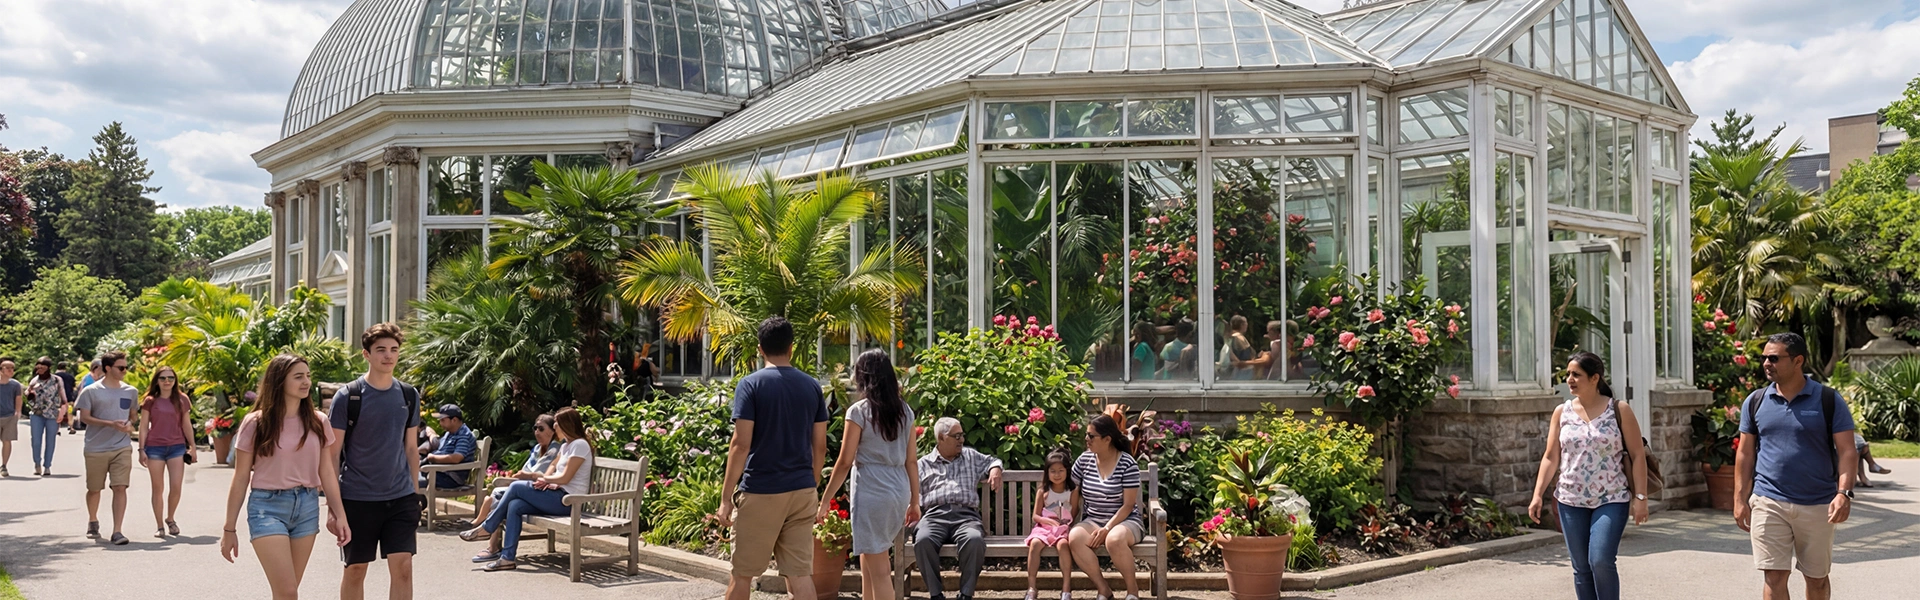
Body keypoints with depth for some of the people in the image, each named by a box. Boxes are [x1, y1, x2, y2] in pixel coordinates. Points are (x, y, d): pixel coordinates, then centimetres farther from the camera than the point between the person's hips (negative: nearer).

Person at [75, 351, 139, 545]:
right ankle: (93, 522, 39)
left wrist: (130, 424, -4)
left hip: (122, 447, 1)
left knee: (120, 487, -10)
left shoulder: (131, 392, 8)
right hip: (96, 449, -1)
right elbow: (84, 417, -6)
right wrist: (111, 424, -19)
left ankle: (117, 532, -12)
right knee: (94, 489, 13)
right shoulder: (91, 391, -3)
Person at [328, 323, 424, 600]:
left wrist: (414, 494, 11)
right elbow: (332, 454, -5)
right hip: (357, 499, -2)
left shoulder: (409, 396, 6)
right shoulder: (347, 396, -6)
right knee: (355, 569, 8)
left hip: (400, 498, 3)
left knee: (403, 566, -5)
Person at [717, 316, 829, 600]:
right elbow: (820, 447, 8)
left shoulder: (750, 385, -8)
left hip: (760, 492, -4)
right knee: (800, 574, 4)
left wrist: (726, 496, -8)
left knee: (742, 574, 9)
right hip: (802, 492, 4)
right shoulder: (812, 387, 6)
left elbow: (741, 444, -13)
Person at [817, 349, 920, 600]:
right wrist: (915, 501, 17)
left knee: (879, 569, -2)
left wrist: (824, 501, -2)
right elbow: (911, 461, 10)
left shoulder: (859, 411, -8)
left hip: (872, 492, -6)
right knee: (868, 555, 21)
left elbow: (845, 462, -8)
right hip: (899, 492, 6)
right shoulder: (905, 411, 9)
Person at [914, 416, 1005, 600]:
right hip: (934, 516, -1)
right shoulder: (924, 464, 21)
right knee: (923, 540, -36)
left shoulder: (971, 456, 28)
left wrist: (995, 470, 16)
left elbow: (993, 461, 40)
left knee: (975, 539, -36)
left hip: (966, 516, 1)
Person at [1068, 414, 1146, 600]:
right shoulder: (1084, 460, 2)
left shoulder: (1127, 464, -11)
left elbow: (1128, 505, -12)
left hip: (1125, 520, -4)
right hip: (1093, 521, 4)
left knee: (1114, 539, -39)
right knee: (1074, 538, -30)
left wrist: (1107, 528, -21)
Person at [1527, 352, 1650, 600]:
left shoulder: (1619, 410, -3)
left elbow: (1637, 455, -2)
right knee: (1581, 568, 6)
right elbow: (1551, 458, 6)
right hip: (1571, 501, 3)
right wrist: (1538, 495, -2)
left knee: (1601, 561, -16)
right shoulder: (1561, 412, 5)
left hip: (1611, 500, -3)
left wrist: (1640, 496, -8)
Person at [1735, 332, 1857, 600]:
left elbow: (1847, 452, -5)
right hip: (1768, 504, 1)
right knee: (1774, 577, -4)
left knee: (1817, 578, 12)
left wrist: (1844, 492, -19)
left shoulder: (1829, 400, -2)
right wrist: (1740, 500, 2)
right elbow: (1745, 453, 8)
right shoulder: (1755, 401, 5)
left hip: (1818, 506, -1)